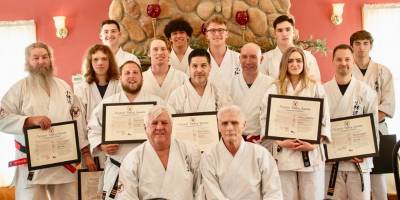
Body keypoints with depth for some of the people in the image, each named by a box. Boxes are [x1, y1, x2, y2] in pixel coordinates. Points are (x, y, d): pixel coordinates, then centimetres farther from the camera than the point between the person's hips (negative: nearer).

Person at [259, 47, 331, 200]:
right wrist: (280, 142, -10)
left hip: (311, 153, 0)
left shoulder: (316, 88, 6)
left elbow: (325, 120, 3)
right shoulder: (274, 90, 7)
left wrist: (314, 144, -10)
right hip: (283, 153, 0)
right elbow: (265, 120, 3)